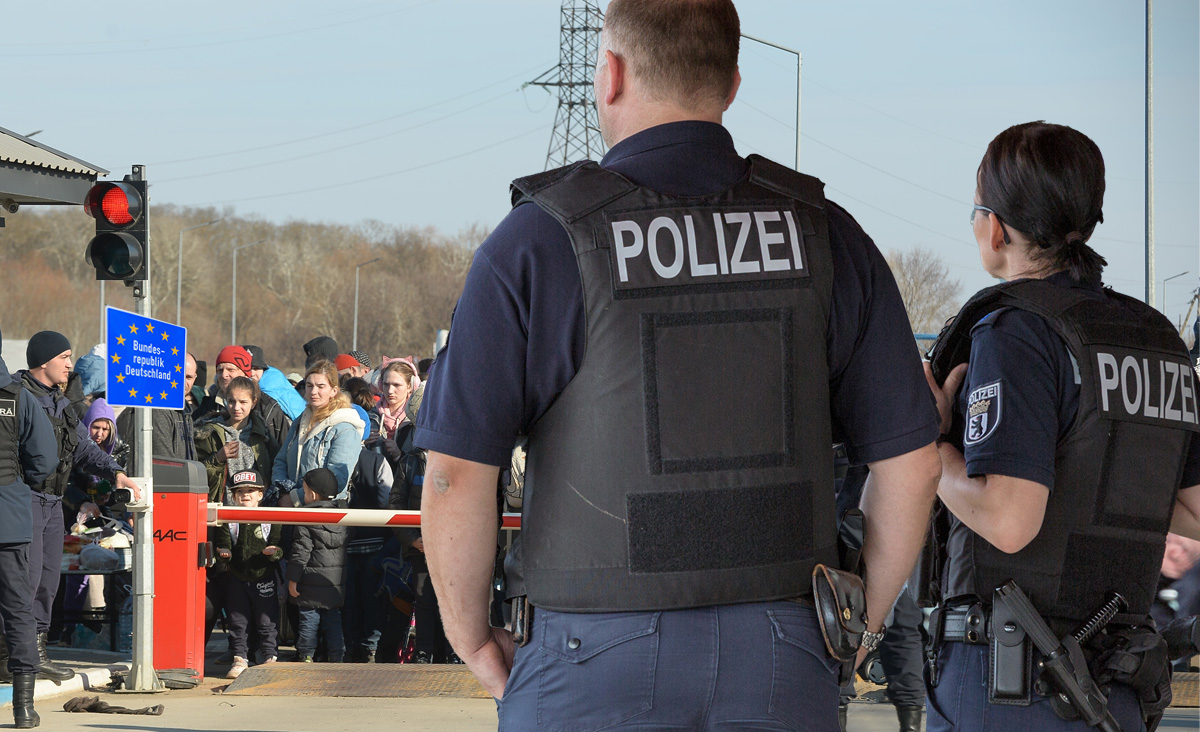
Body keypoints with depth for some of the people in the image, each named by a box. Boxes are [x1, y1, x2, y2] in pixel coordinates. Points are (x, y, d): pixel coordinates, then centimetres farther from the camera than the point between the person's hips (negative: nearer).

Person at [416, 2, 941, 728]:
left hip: (597, 668, -3)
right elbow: (909, 461, 4)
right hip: (782, 665, 3)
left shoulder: (538, 242, -6)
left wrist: (473, 640, 5)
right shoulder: (821, 234, 4)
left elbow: (458, 474, -10)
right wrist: (859, 628, 15)